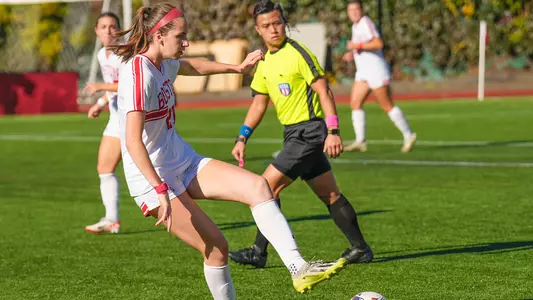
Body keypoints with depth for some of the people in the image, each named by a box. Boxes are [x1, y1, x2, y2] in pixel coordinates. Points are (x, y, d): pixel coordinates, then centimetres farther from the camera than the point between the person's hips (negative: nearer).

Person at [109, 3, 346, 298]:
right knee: (215, 246, -10)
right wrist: (160, 191, -36)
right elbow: (133, 141, -30)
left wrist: (236, 67, 38)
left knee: (256, 185, -10)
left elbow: (193, 66, 32)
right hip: (152, 178, -9)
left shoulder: (163, 64, 6)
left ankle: (298, 269, -16)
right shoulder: (138, 73, -22)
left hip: (183, 163, 9)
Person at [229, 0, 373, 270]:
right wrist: (242, 139, 10)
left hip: (308, 132, -9)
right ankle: (360, 249, 19)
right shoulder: (264, 62, 11)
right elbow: (259, 103, 17)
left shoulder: (297, 54, -14)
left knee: (268, 184, -11)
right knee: (330, 194, 12)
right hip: (295, 134, 9)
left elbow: (324, 91, -16)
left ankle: (258, 252, -5)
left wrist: (333, 131, -21)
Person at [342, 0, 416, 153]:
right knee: (355, 103, -1)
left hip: (376, 70, -10)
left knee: (387, 105, -4)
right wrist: (352, 54, 12)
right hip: (363, 72, 10)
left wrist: (358, 45, -22)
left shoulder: (366, 23, -14)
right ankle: (360, 141, -1)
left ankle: (408, 135, 7)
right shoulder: (356, 26, 16)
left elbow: (378, 43, -26)